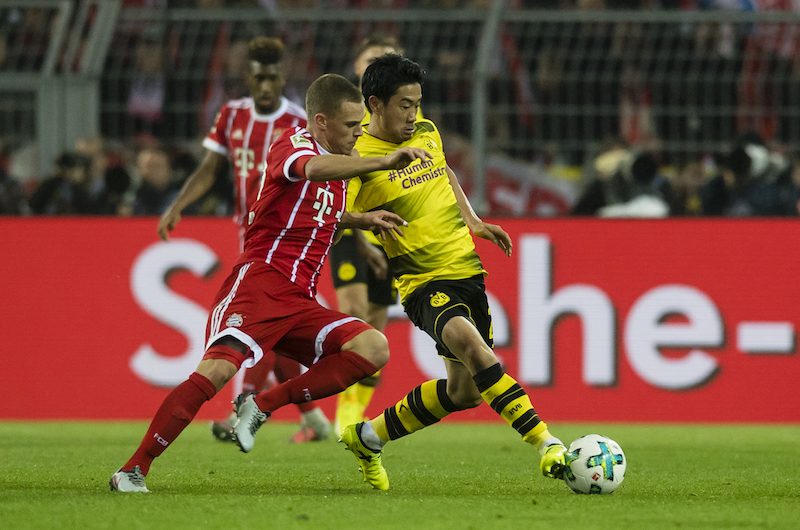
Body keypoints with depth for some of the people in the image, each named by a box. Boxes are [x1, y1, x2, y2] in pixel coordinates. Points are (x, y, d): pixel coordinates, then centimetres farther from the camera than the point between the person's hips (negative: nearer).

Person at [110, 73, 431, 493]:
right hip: (259, 282, -8)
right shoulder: (293, 144, -6)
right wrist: (384, 162, -42)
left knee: (374, 348, -12)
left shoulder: (339, 159, 20)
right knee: (218, 368, -26)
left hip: (299, 302, 8)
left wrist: (362, 220, 22)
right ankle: (133, 470, -18)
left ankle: (263, 405, -9)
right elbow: (314, 169, -33)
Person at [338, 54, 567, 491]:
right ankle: (546, 444, -39)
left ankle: (367, 438, 30)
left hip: (466, 270, 8)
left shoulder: (426, 132, 8)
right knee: (472, 345, -34)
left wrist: (472, 221, 22)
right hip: (425, 282, -8)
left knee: (464, 390, 12)